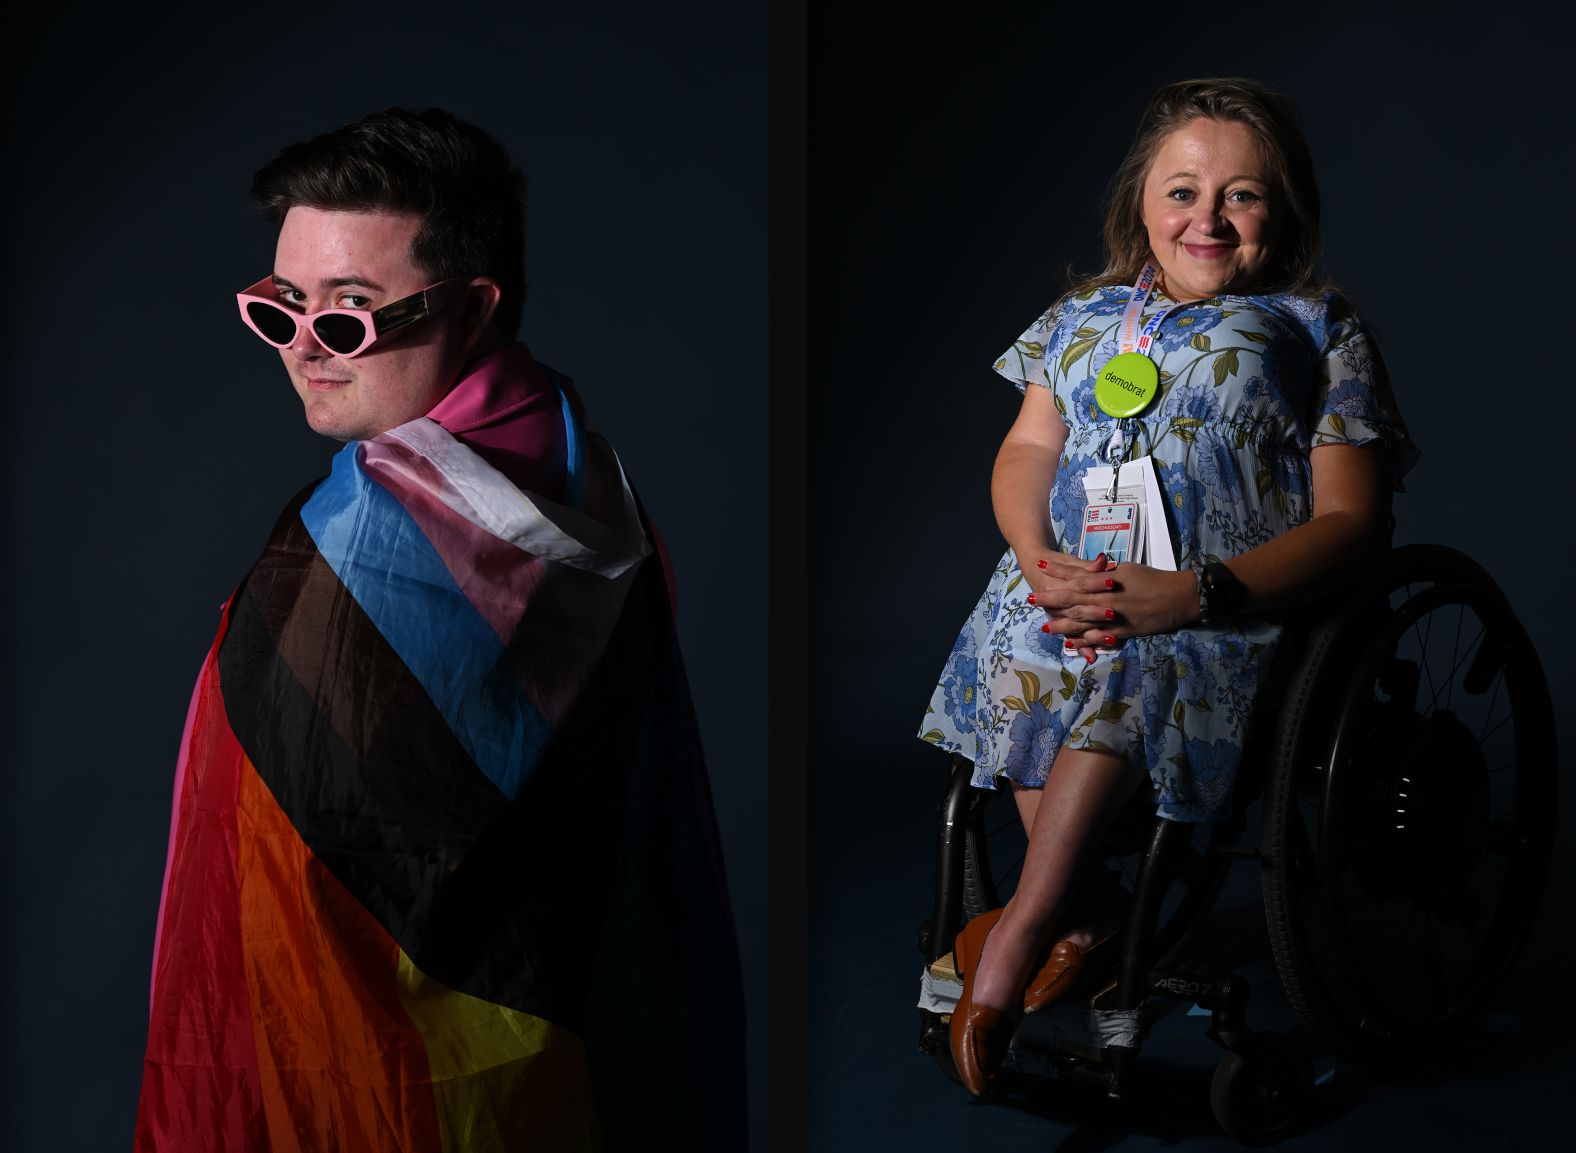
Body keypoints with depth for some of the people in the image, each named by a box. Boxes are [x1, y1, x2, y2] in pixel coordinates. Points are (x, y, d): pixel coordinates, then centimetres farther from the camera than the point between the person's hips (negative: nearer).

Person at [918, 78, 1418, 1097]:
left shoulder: (1321, 333, 6)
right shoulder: (1087, 317, 19)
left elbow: (1350, 520, -3)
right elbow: (1028, 449, 17)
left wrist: (1194, 594, -19)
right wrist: (1038, 558, -8)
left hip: (1227, 606, -4)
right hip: (1072, 581, 5)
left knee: (1129, 669, -35)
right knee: (1010, 645, -28)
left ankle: (1028, 920, -26)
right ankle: (1088, 900, -14)